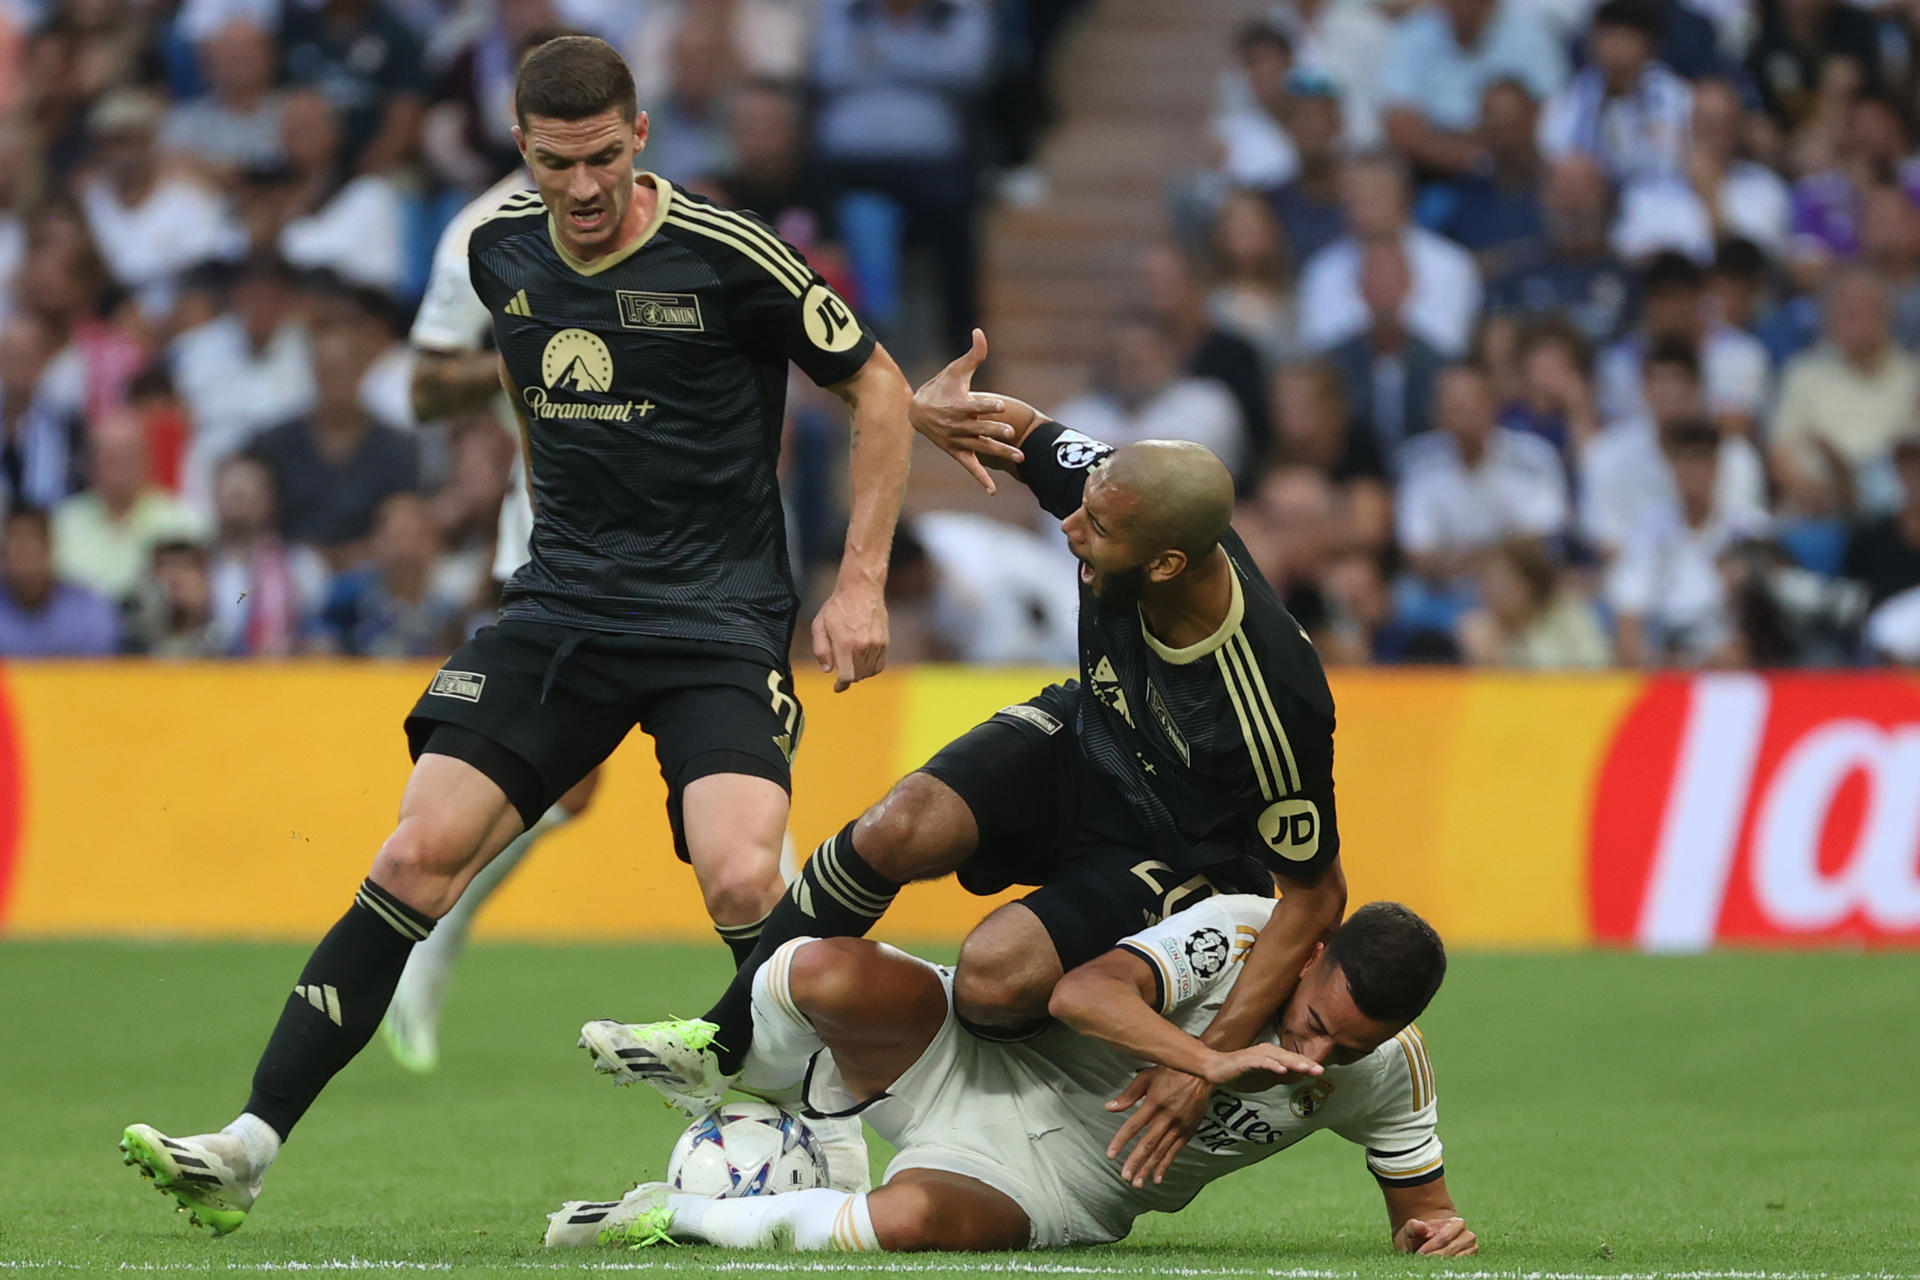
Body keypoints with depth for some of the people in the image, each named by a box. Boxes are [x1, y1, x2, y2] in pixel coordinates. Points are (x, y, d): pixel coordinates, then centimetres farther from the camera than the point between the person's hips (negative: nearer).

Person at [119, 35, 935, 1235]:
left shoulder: (726, 256, -12)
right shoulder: (501, 250, 4)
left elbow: (879, 387, -2)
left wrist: (862, 583, -6)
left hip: (718, 620, -4)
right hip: (561, 601, 4)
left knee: (743, 879, -25)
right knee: (420, 856, -9)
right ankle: (252, 1145, -9)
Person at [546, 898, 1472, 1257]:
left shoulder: (1388, 1072, -8)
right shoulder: (1239, 934, -21)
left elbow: (1421, 1200, 8)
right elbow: (1083, 992, -34)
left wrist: (1433, 1229, -17)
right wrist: (1212, 1064, -46)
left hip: (1061, 1198, 1)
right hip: (986, 1069, -1)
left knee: (906, 1221, -36)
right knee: (829, 972, -30)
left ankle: (678, 1219, -10)